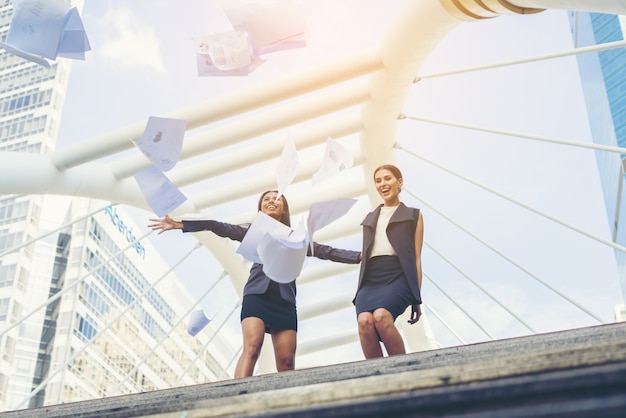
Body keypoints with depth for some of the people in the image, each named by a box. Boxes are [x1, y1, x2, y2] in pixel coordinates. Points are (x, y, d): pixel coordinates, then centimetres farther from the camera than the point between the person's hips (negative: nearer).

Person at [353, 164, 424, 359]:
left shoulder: (413, 215, 18)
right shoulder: (369, 218, 28)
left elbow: (416, 258, 11)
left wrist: (417, 298, 5)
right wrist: (360, 289, 15)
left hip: (398, 277, -3)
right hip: (370, 279, 3)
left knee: (381, 316, -34)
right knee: (364, 320, -30)